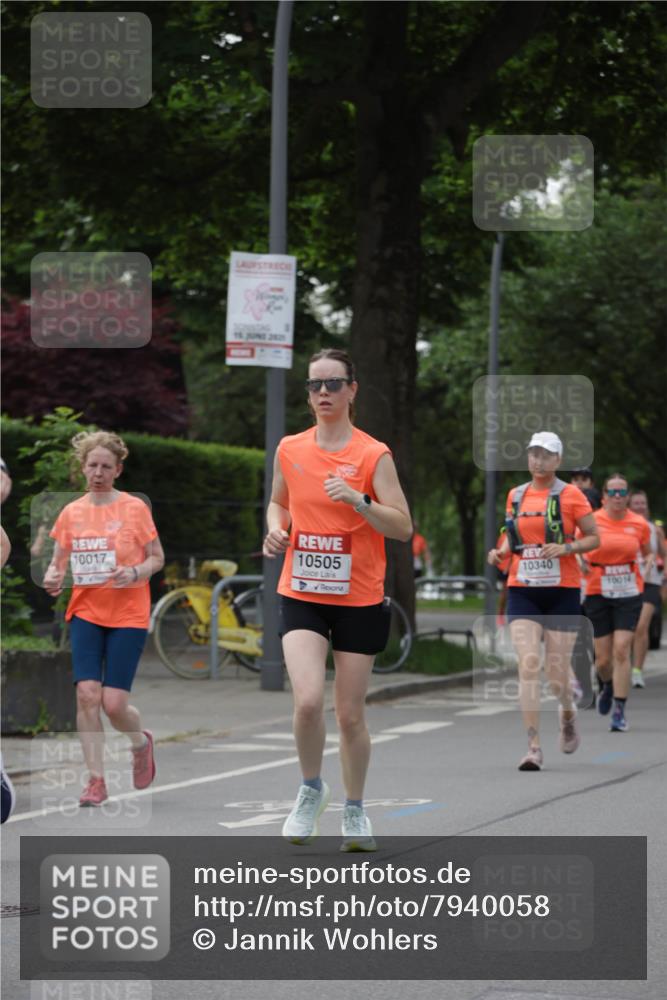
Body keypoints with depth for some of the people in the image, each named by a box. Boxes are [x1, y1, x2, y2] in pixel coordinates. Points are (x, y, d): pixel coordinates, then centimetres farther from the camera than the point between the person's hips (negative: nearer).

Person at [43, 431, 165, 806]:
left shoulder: (135, 508, -2)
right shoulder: (71, 512, 6)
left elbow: (158, 558, 2)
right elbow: (59, 560, 12)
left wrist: (136, 573, -18)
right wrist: (53, 577, -10)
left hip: (128, 615, -3)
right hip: (85, 611, 3)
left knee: (114, 703, -8)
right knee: (87, 694, -13)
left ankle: (141, 741, 27)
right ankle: (97, 779, -2)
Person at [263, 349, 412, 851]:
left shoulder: (374, 454, -6)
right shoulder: (290, 450, 4)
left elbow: (403, 527, -8)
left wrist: (358, 500, -24)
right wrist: (276, 528, 1)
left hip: (359, 600, -1)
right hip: (302, 596, 1)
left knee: (350, 713, 5)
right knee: (308, 700, -18)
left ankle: (355, 810, 26)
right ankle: (312, 789, 8)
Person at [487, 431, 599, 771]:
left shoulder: (570, 495, -2)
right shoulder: (515, 495, 9)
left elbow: (594, 538, 1)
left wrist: (565, 548, -17)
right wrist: (501, 551, 1)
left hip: (561, 591, -2)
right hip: (522, 591, 2)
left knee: (557, 673, 0)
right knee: (528, 664, -13)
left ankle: (568, 713, 36)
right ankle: (533, 747, -12)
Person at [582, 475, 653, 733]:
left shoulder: (639, 524, 1)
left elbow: (647, 552, 16)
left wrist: (649, 562, -6)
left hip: (629, 594, 0)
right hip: (598, 593, 0)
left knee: (621, 650, -13)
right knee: (603, 658, 3)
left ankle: (619, 712, -8)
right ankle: (606, 685, 40)